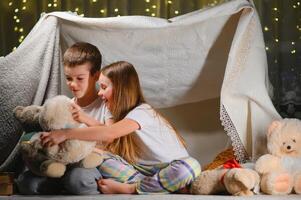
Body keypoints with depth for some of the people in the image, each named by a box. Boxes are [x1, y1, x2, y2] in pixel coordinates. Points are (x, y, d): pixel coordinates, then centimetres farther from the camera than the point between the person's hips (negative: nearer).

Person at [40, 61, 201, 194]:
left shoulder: (142, 112, -21)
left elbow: (110, 133, -38)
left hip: (170, 170, -6)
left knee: (191, 166, -41)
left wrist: (65, 134, -42)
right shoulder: (123, 113, 7)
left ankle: (127, 188, -29)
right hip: (145, 169, 6)